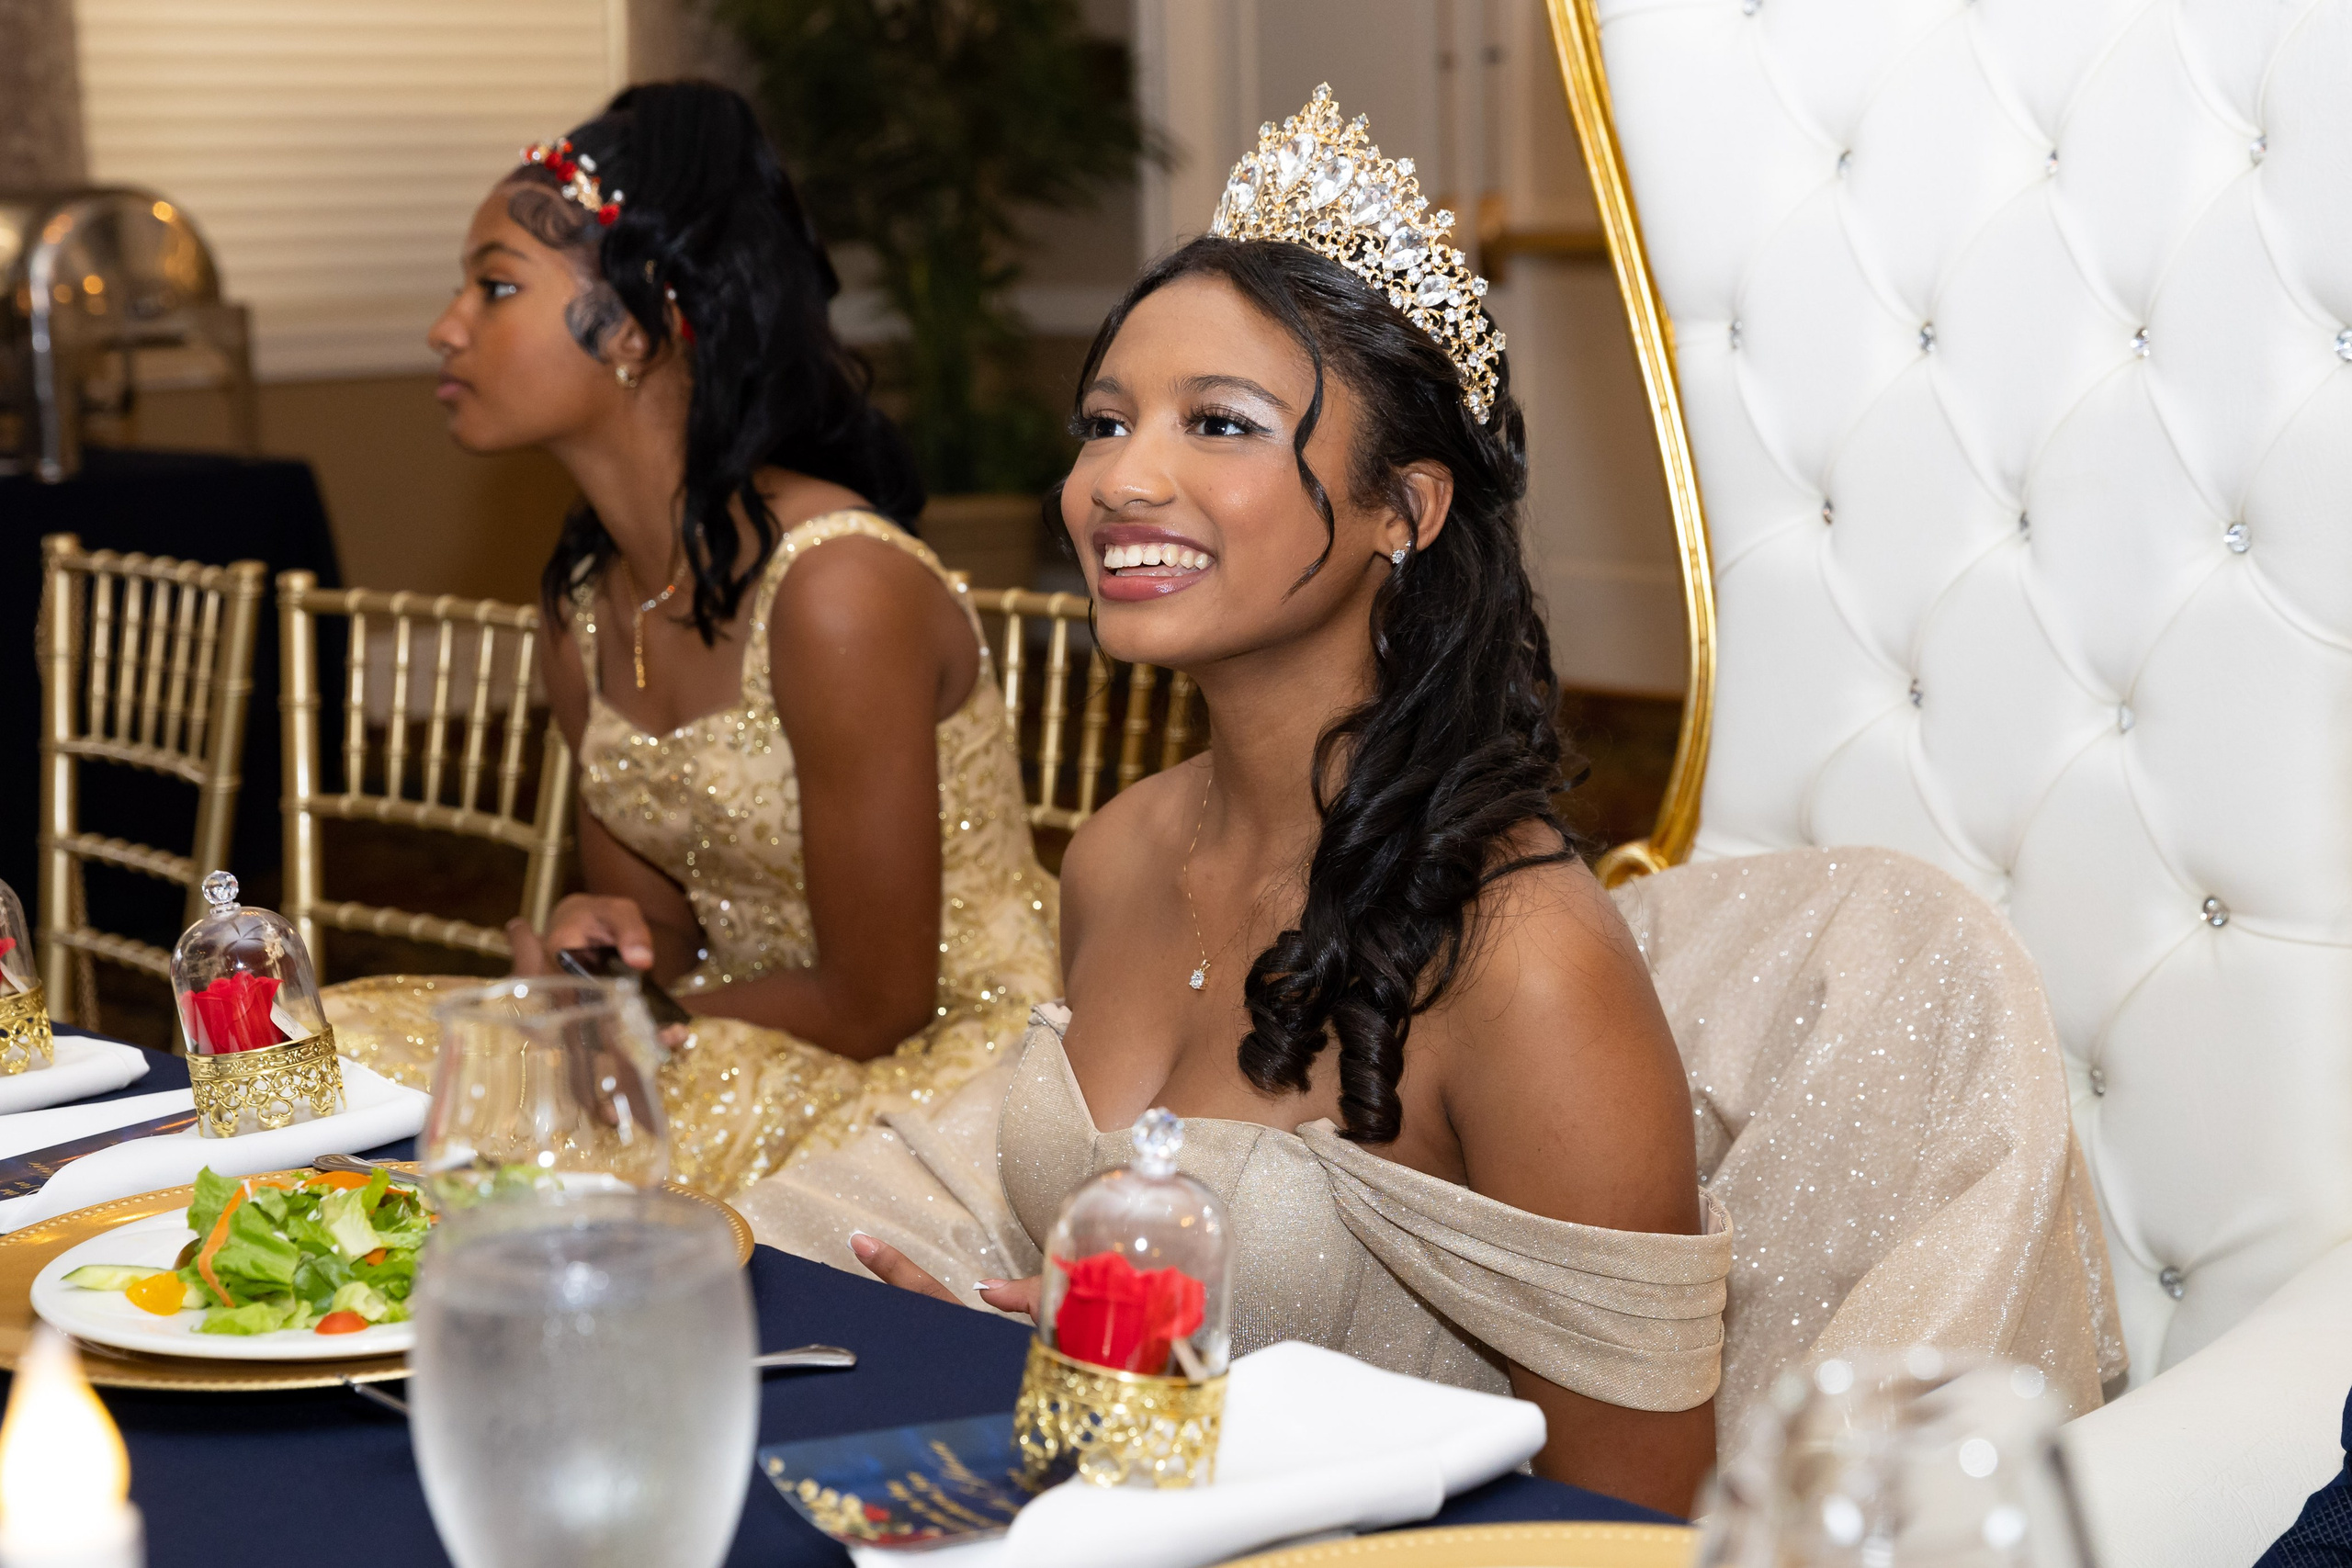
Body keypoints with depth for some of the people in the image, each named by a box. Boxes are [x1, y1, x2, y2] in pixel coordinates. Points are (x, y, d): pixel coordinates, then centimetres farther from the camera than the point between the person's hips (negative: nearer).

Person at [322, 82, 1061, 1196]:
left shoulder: (834, 585, -23)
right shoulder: (584, 604, 3)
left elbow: (871, 1007, -19)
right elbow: (665, 938, 10)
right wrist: (597, 940, -14)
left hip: (951, 1063, -7)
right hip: (760, 1056, 8)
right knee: (342, 1037, -4)